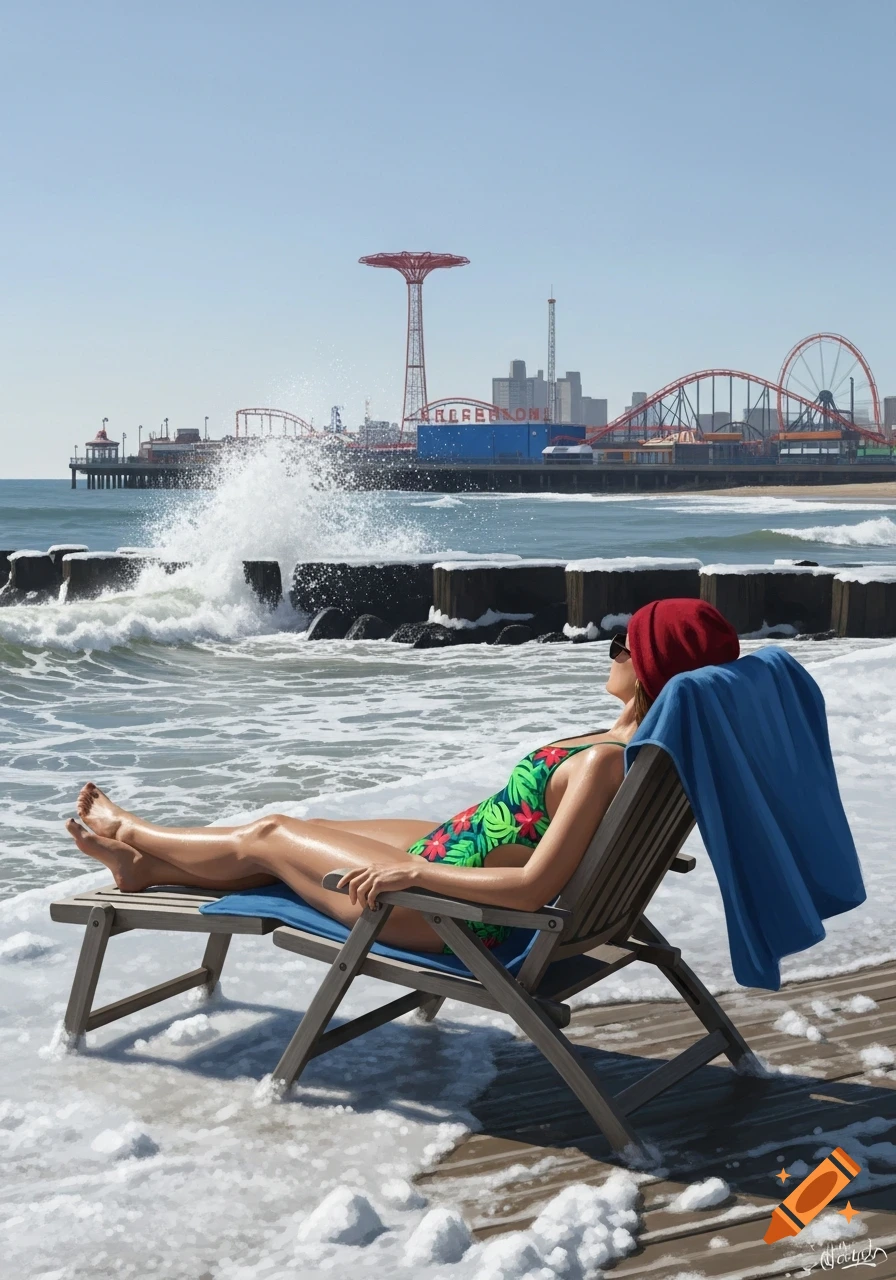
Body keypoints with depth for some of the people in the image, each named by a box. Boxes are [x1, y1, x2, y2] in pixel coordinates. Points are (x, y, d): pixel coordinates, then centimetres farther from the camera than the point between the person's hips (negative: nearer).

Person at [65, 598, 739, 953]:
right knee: (295, 827, 23)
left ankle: (129, 831, 41)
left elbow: (533, 887, -34)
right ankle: (141, 863, 45)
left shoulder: (605, 761, -33)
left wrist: (412, 870, -28)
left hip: (447, 909, -9)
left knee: (266, 839, 13)